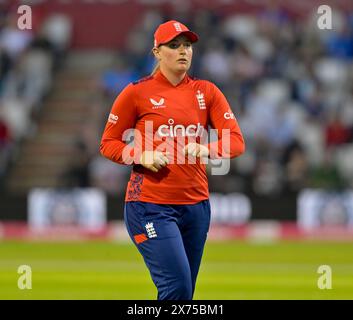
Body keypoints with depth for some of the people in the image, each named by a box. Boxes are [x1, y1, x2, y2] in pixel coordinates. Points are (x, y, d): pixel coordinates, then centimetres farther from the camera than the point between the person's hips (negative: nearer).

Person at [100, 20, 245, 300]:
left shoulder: (206, 91, 7)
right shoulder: (137, 92, -1)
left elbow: (236, 142, -1)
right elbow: (108, 143, 3)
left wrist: (206, 150, -21)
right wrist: (141, 156, -15)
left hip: (196, 206, 5)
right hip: (150, 206, -4)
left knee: (184, 292, 9)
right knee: (177, 287, -17)